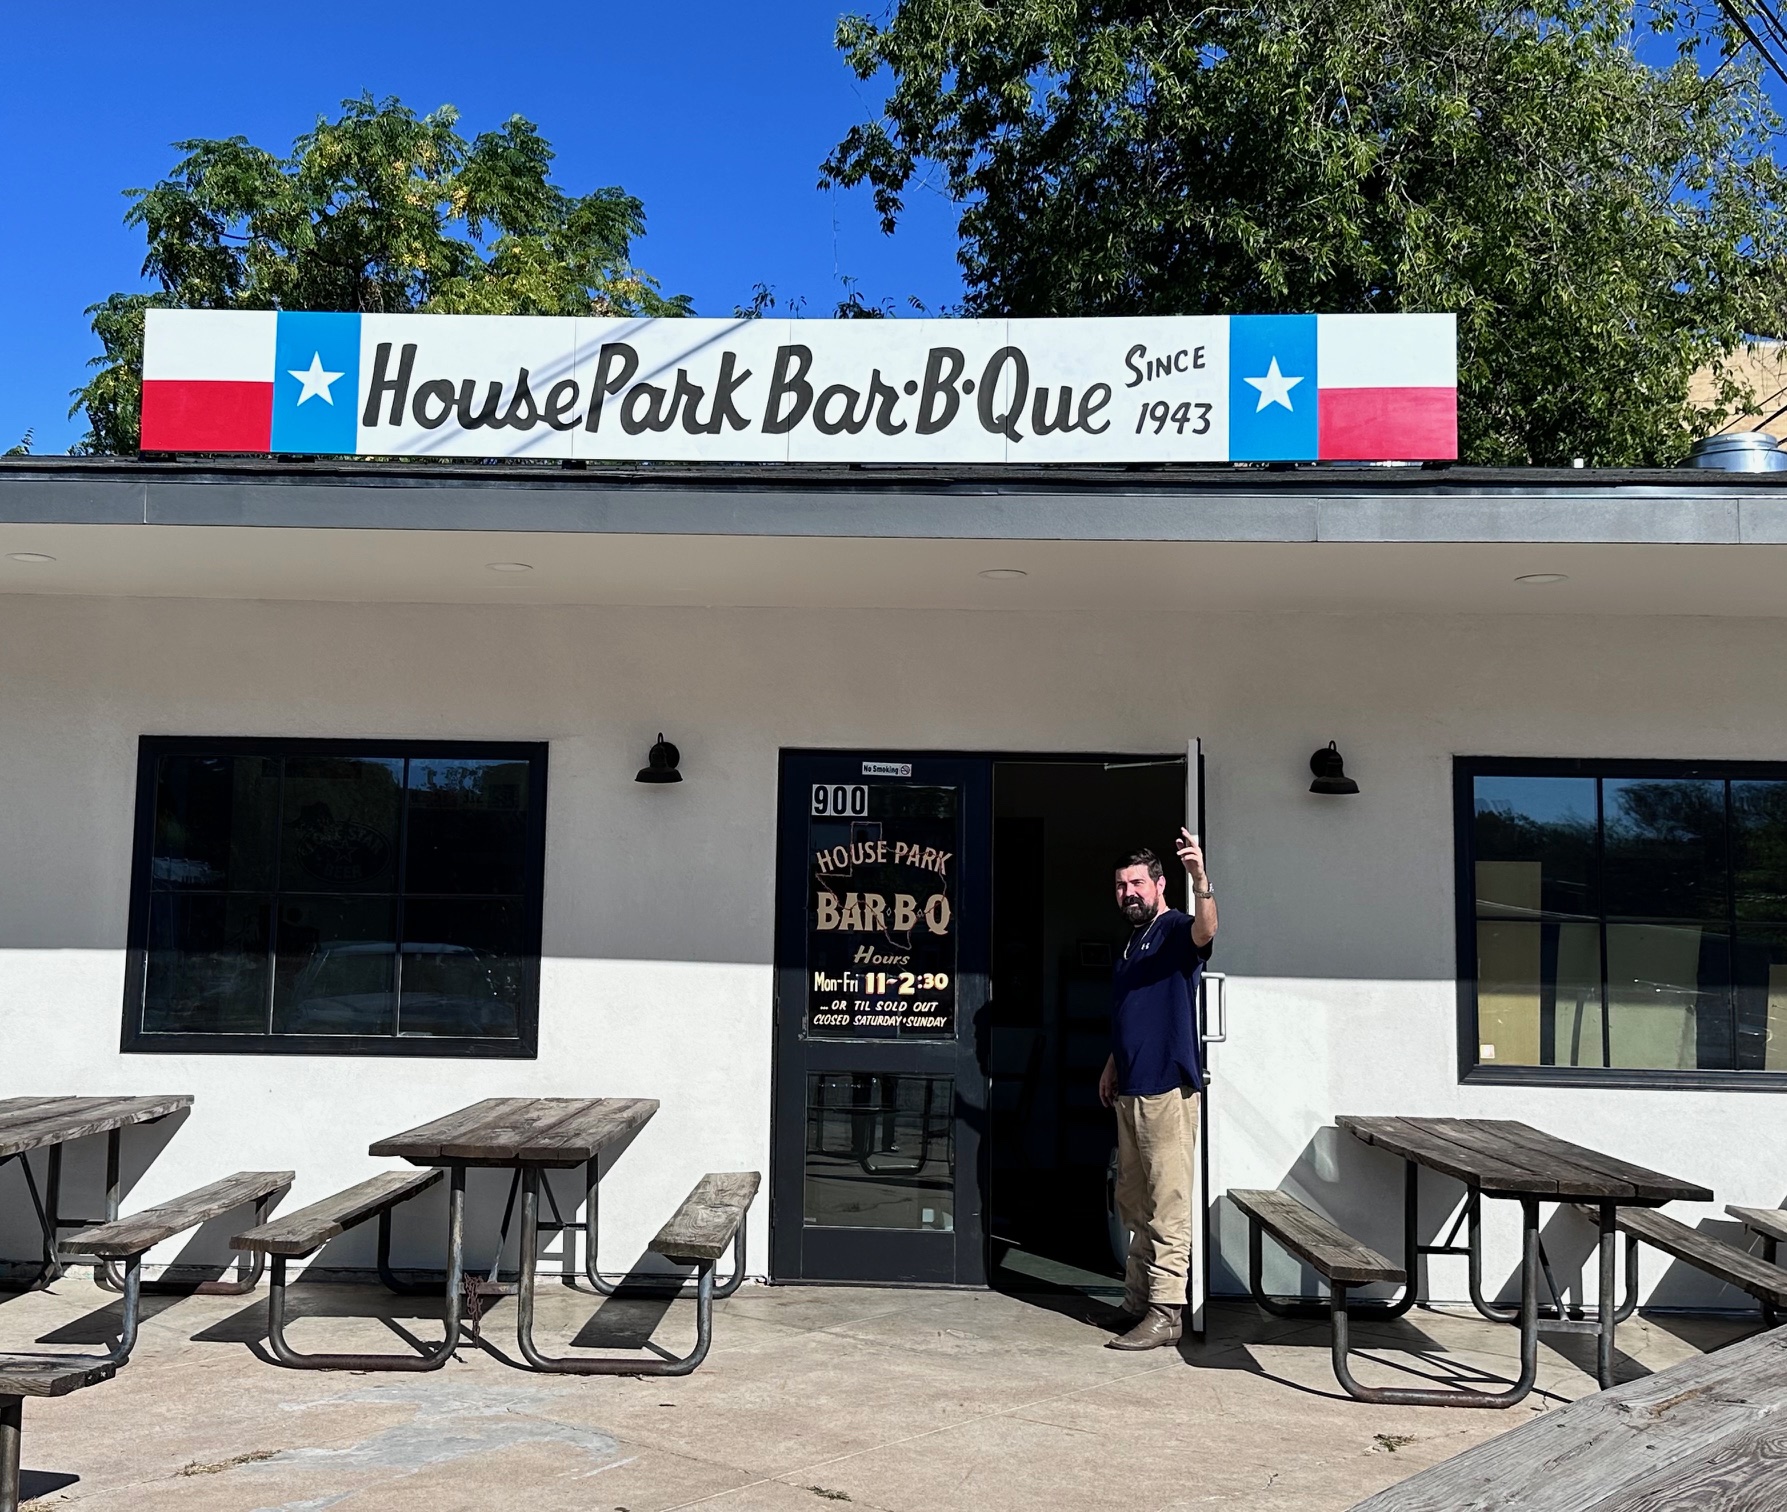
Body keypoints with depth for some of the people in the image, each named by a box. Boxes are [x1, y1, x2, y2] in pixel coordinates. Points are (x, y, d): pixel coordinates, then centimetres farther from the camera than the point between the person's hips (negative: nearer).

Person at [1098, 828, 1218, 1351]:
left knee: (1167, 1207, -7)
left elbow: (1205, 930, -33)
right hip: (1131, 1091, 10)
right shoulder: (1132, 943, 20)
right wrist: (1113, 1065, 21)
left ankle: (1165, 1313, -4)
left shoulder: (1175, 930, -7)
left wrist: (1201, 881, -50)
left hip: (1168, 1089, -10)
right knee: (1135, 1205, 15)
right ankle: (1137, 1301, 23)